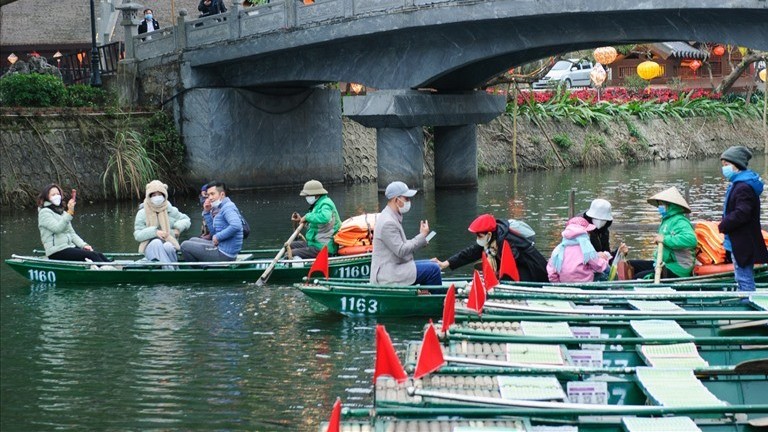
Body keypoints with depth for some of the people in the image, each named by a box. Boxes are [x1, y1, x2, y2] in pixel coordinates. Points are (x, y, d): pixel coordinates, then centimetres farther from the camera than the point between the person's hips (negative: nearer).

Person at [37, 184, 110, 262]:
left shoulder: (63, 212, 23)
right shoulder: (44, 212, -3)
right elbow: (57, 228, -19)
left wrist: (83, 245, 4)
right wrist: (69, 213, -27)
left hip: (69, 246, 8)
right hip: (56, 252, -8)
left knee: (99, 255, -15)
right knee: (92, 255, -25)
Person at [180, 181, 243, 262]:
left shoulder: (228, 207, -15)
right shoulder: (222, 207, 17)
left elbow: (236, 226, -33)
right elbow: (214, 232, 16)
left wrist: (218, 237, -22)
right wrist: (207, 212, 8)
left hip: (224, 255, -11)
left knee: (185, 246, -6)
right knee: (193, 241, 28)